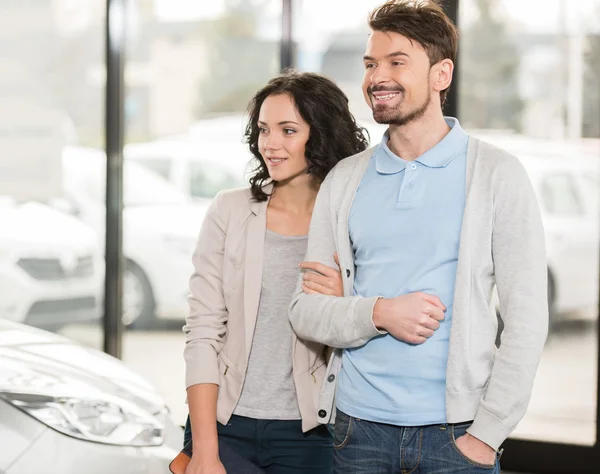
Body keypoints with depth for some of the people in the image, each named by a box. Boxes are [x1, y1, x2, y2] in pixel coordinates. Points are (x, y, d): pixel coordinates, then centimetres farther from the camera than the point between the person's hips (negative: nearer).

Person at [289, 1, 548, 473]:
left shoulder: (497, 174, -2)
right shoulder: (345, 180, 7)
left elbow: (527, 318, -5)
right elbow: (305, 310, 6)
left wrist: (486, 434, -10)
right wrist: (379, 314, -13)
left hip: (455, 433, -3)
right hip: (359, 428, 3)